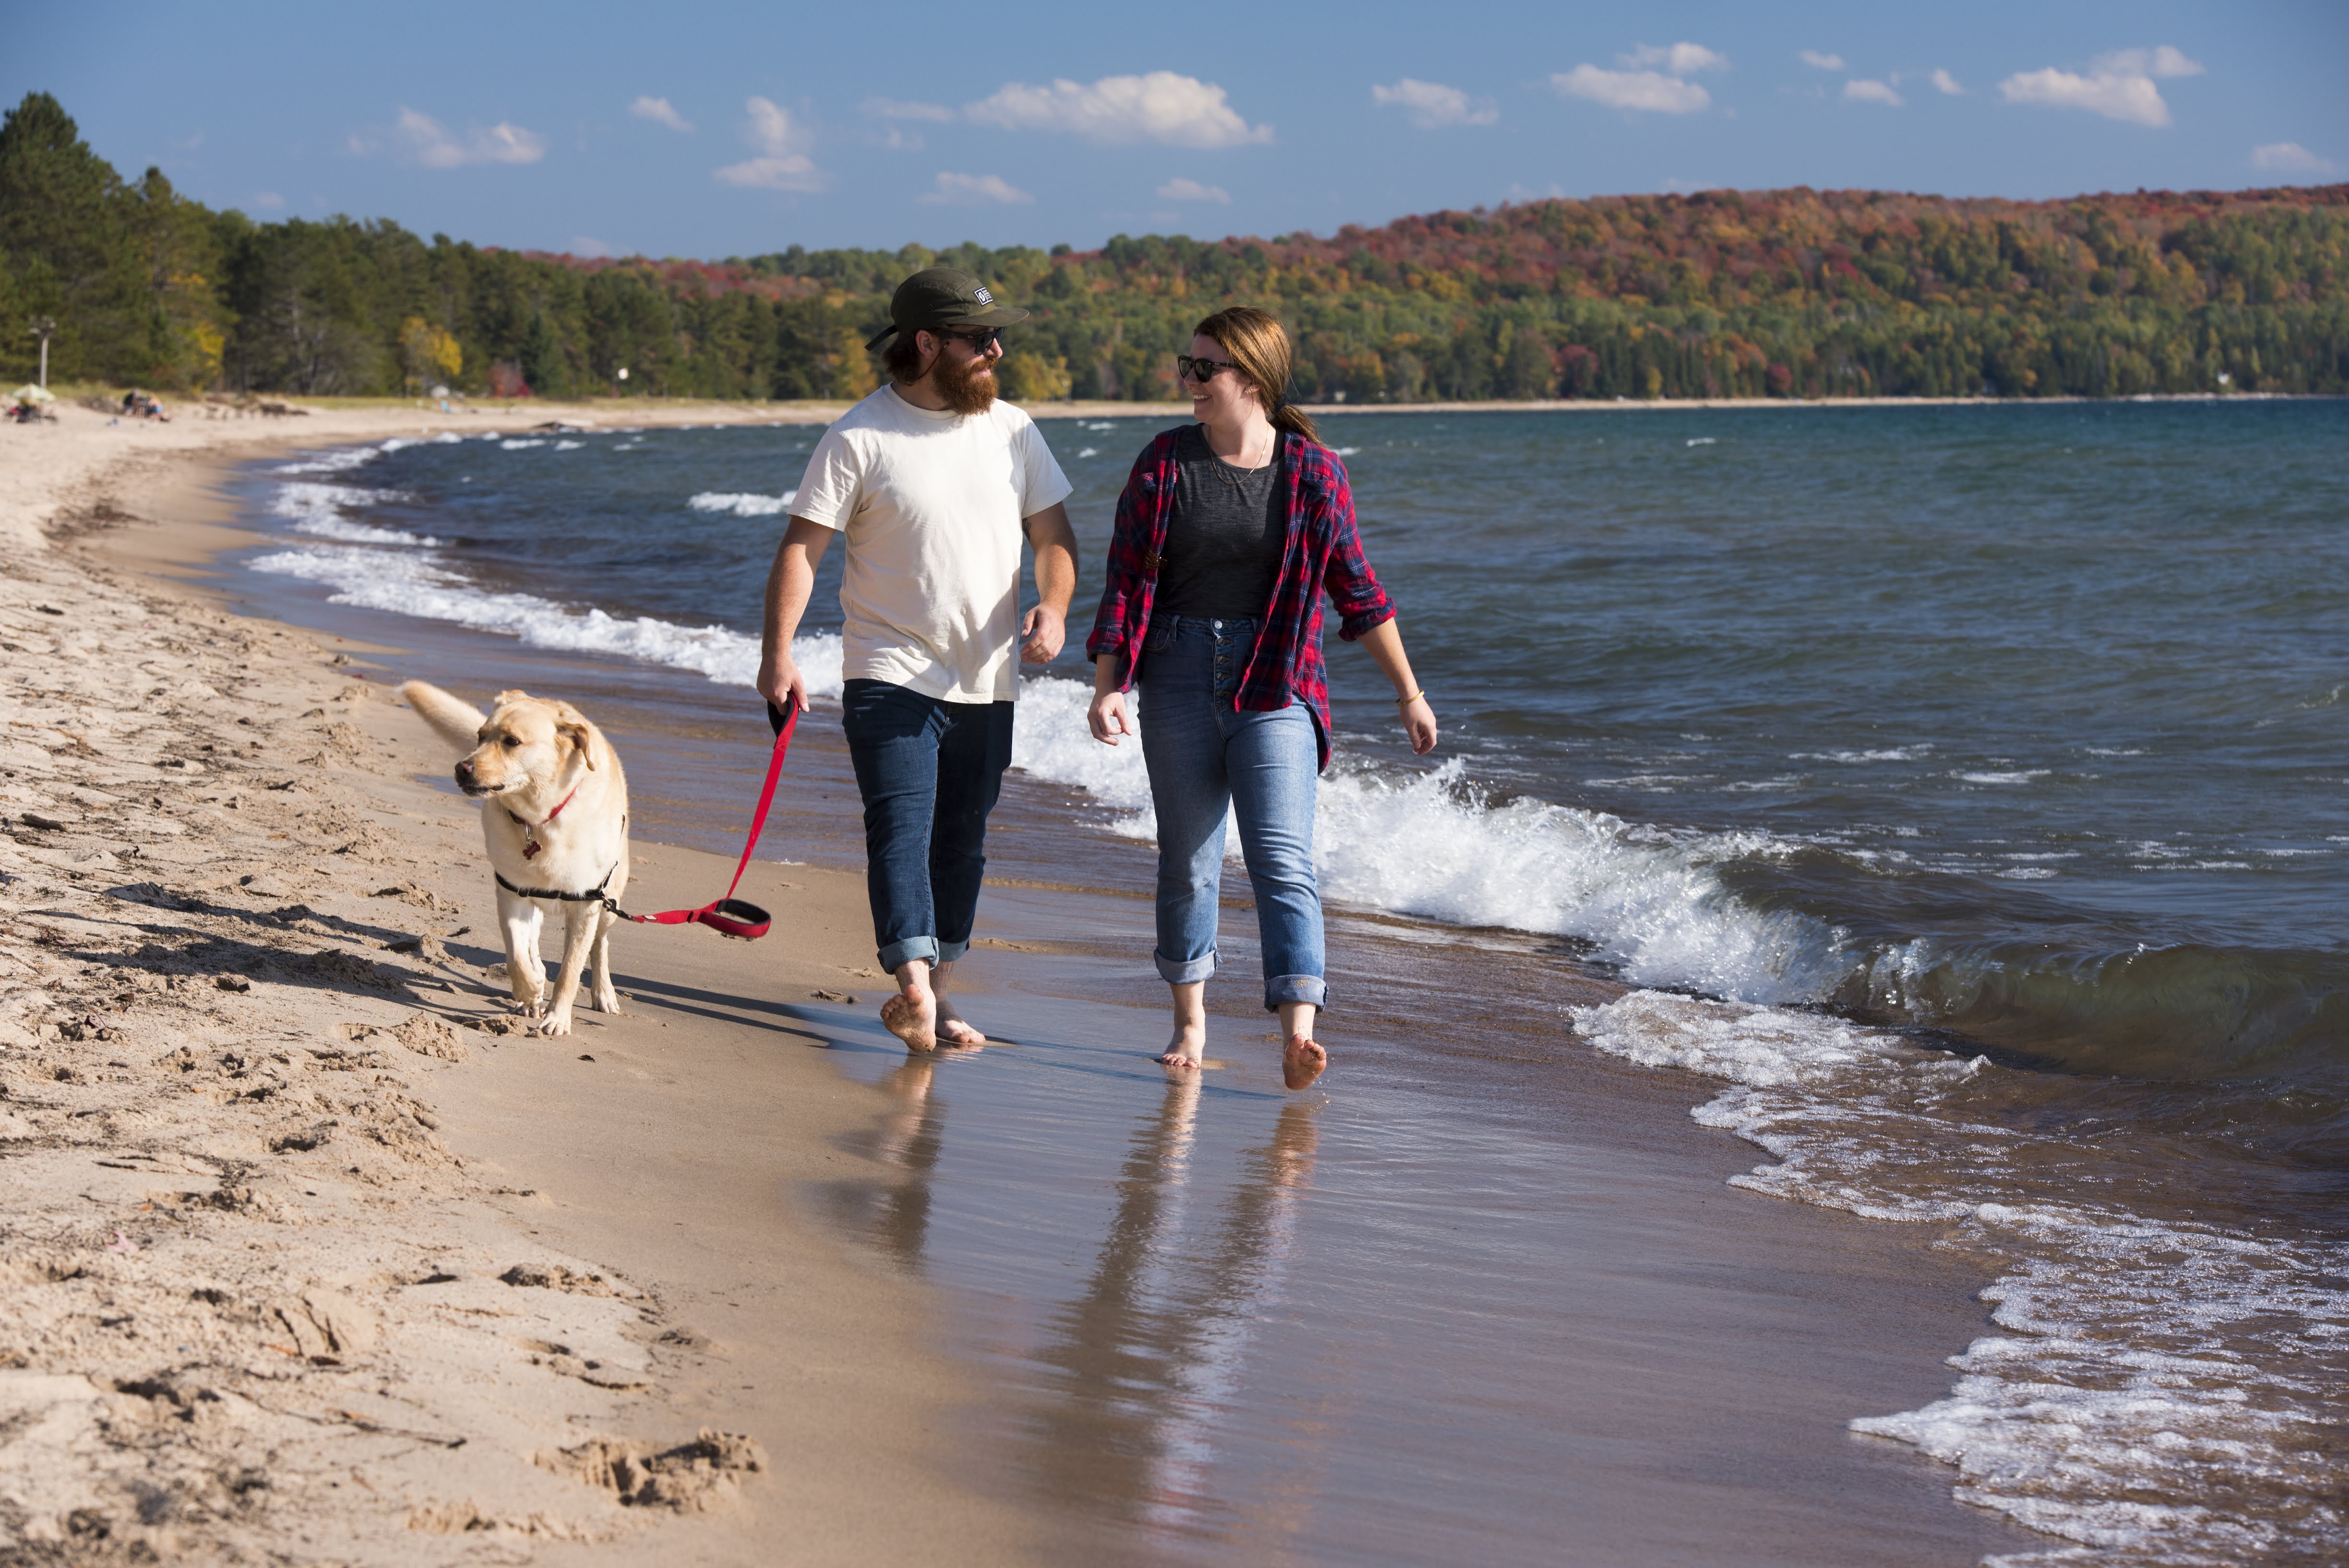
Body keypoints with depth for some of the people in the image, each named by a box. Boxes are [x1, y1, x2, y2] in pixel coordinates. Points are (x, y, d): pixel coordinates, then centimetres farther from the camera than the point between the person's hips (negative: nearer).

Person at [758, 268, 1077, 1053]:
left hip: (985, 681, 5)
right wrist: (778, 651, -17)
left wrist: (1052, 607, -9)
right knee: (902, 826, -16)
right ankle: (913, 986, -24)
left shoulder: (1012, 430, 6)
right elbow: (801, 547, -9)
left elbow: (1052, 533, 10)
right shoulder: (860, 438, -9)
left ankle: (934, 994, 20)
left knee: (961, 840, 10)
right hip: (891, 675, -5)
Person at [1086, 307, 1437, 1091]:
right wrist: (1106, 688, -5)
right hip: (1180, 677, 2)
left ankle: (1297, 1033, -22)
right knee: (1187, 858, 8)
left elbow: (1355, 587, 6)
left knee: (1282, 859, -13)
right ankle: (1190, 1021, 23)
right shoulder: (1163, 464, 2)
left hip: (1276, 681, -2)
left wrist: (1408, 692, 9)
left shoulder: (1312, 471, -1)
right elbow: (1125, 582, 3)